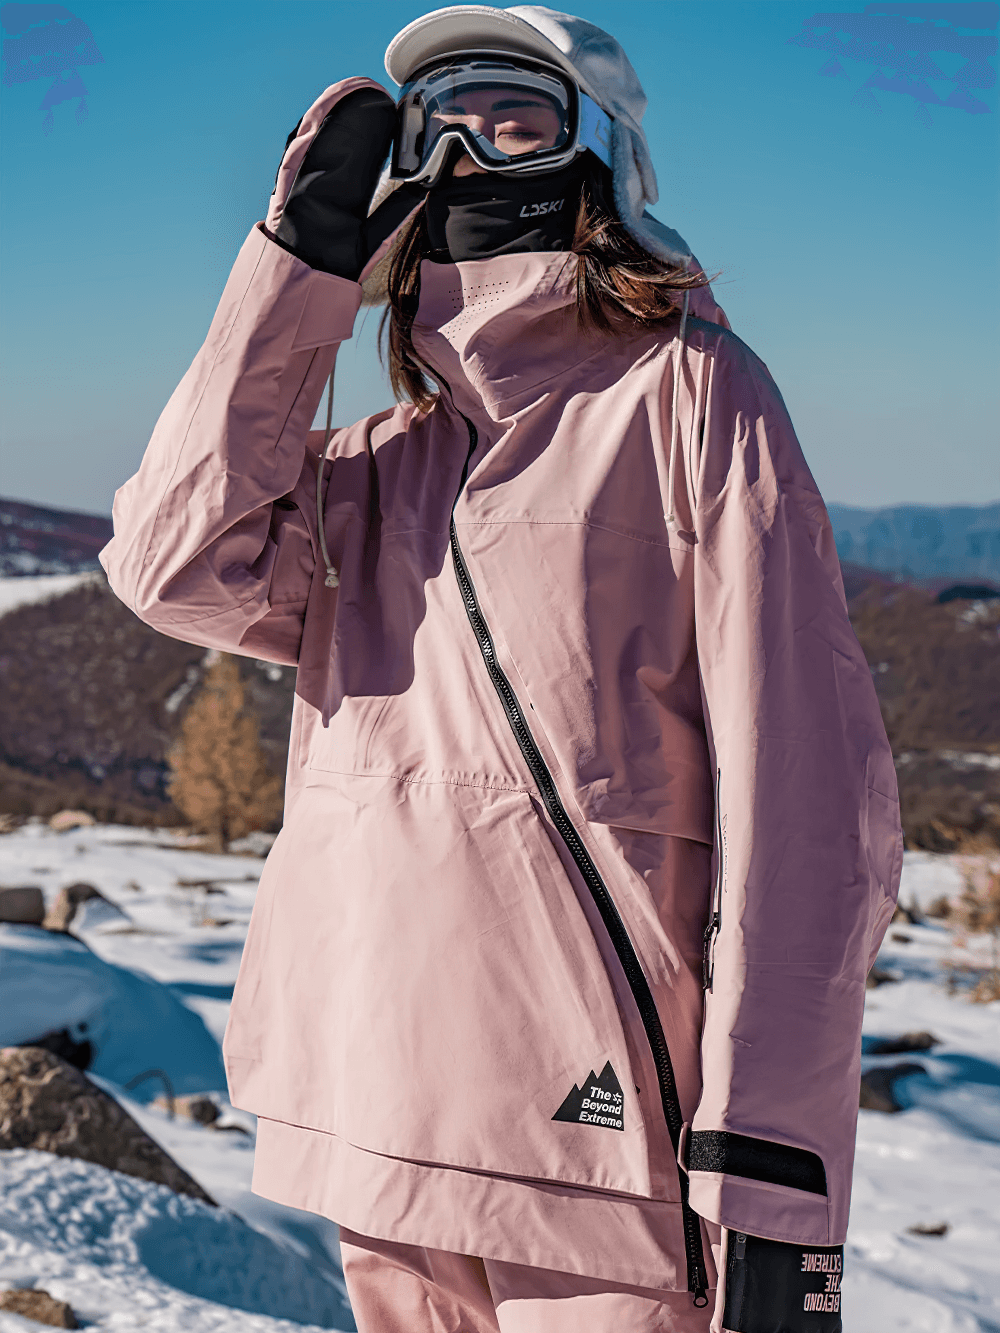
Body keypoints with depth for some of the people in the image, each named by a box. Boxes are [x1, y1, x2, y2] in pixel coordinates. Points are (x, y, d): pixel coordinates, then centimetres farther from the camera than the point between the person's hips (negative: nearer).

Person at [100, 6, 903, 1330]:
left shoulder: (683, 389, -2)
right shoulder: (384, 464, 16)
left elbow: (805, 785, -10)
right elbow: (181, 564, -2)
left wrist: (773, 1168, -18)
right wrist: (301, 258, 0)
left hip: (594, 1127, -5)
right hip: (378, 1123, 6)